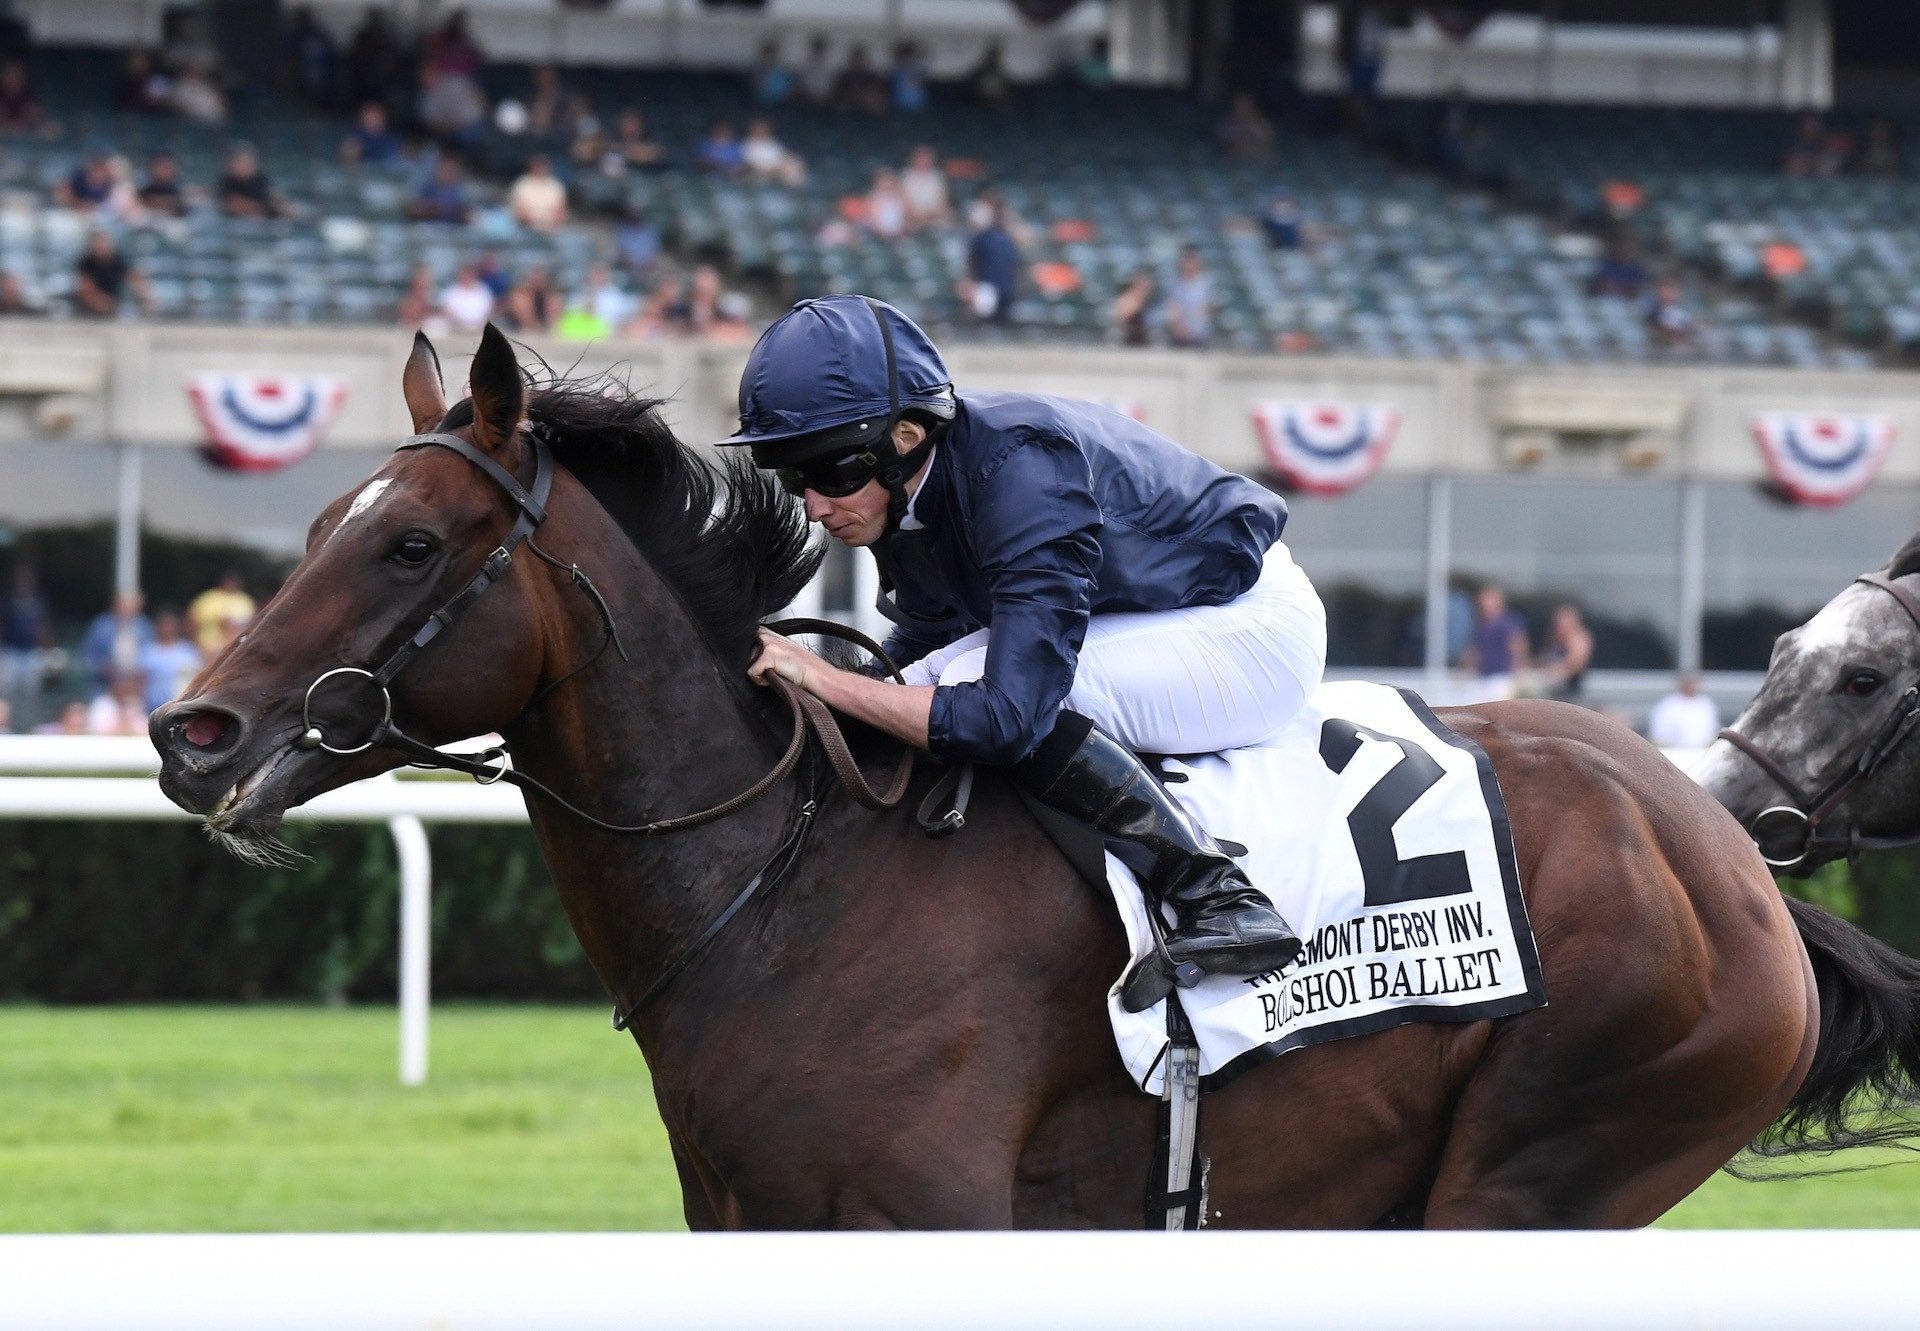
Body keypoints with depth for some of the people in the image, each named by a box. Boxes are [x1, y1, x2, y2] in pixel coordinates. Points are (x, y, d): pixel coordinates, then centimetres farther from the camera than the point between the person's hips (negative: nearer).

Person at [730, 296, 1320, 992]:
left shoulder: (1022, 471, -33)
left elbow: (1006, 717, -38)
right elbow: (921, 642, 9)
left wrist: (822, 677, -33)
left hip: (1257, 629, -9)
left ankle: (1214, 889, -25)